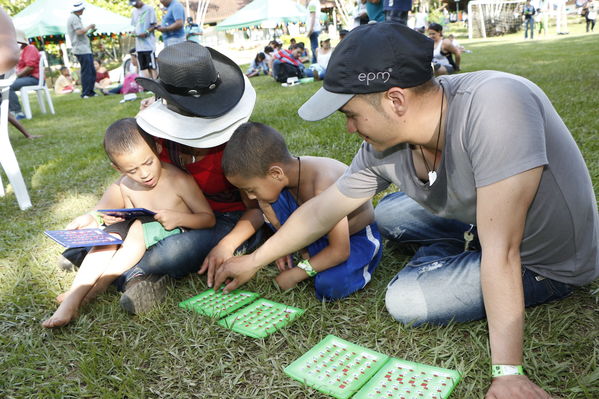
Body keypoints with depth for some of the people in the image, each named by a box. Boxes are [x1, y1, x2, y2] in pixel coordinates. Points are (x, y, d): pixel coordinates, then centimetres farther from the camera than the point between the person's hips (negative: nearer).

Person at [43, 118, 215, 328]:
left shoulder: (179, 180, -16)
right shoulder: (126, 186, 0)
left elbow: (209, 218, -12)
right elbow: (132, 220, 14)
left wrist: (178, 218, -28)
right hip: (144, 241, 6)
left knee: (141, 228, -29)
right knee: (115, 230, -18)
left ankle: (98, 286, -22)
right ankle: (73, 298, -24)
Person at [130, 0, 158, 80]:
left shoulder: (149, 9, -2)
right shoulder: (134, 11, 16)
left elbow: (154, 25, -5)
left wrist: (146, 33, -18)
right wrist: (134, 32, 2)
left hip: (149, 44, -6)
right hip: (139, 45, 6)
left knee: (152, 67, -6)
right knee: (143, 68, 5)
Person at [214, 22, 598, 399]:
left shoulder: (492, 107, -38)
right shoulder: (382, 147, -16)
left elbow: (501, 249, -36)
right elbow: (320, 212, -5)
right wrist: (254, 260, 4)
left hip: (545, 262, -6)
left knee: (405, 300, -15)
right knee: (387, 214, 10)